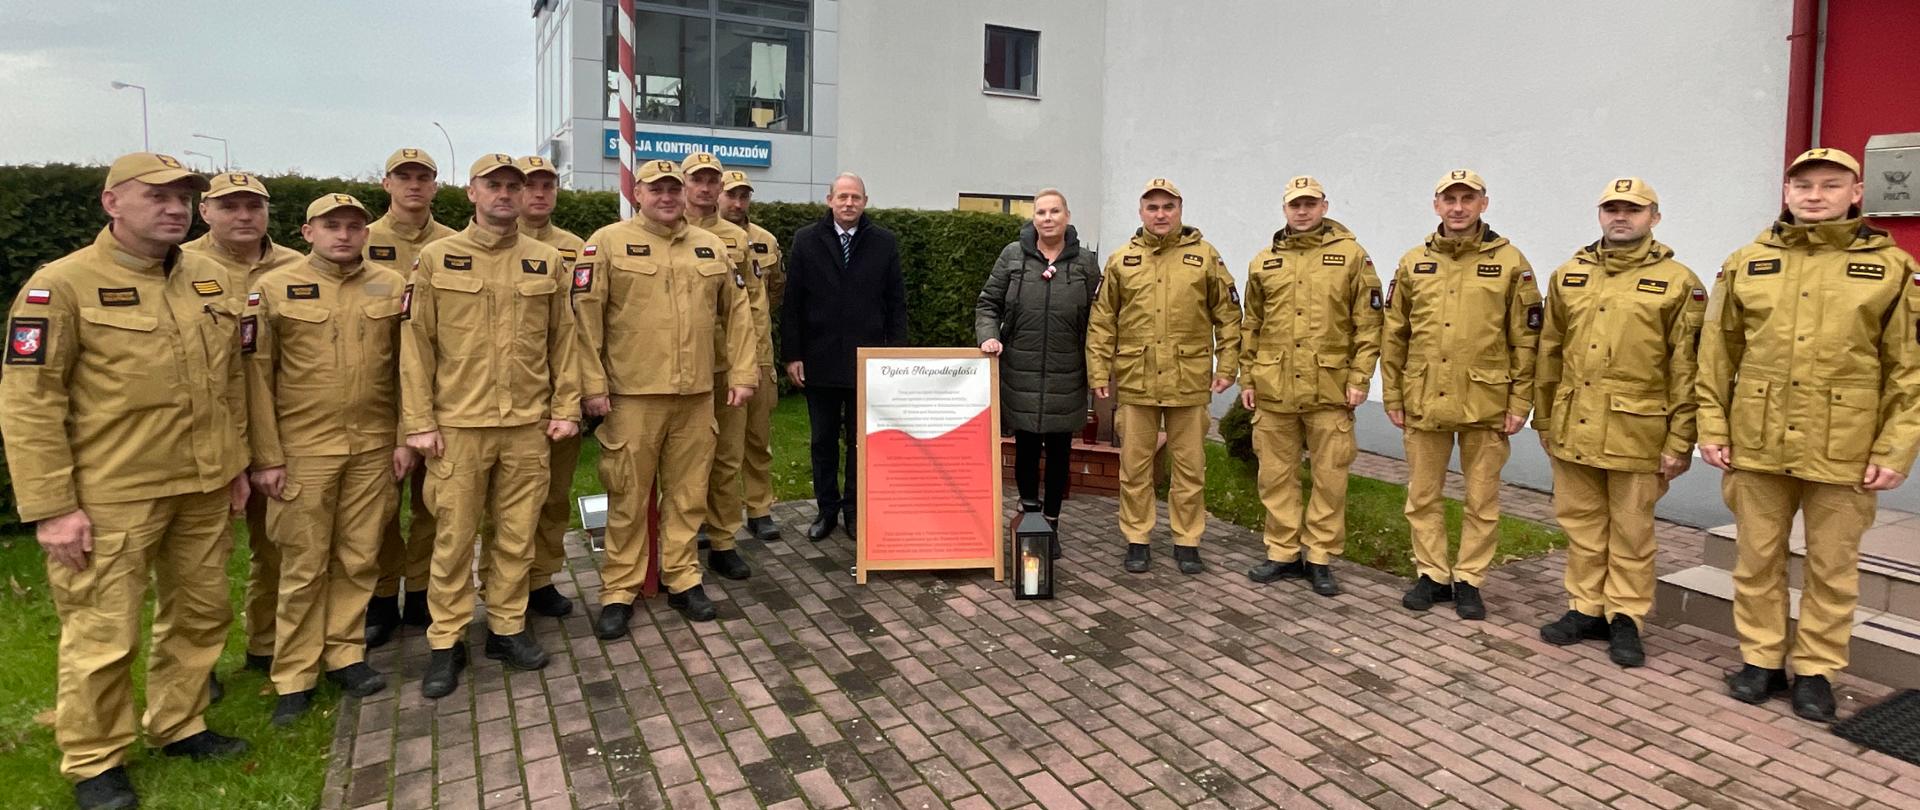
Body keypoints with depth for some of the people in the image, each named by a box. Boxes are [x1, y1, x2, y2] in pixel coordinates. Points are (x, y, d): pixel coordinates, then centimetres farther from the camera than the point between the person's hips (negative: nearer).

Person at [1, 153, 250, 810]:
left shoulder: (211, 279, 7)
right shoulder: (62, 285, -10)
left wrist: (237, 462, 13)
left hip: (203, 491, 6)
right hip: (111, 500, -6)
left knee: (201, 613, 16)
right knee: (104, 636, 4)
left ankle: (179, 726, 36)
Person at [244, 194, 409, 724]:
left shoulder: (392, 287, 3)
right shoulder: (274, 290, -3)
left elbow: (406, 367, 6)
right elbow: (258, 376, -3)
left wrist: (405, 438, 2)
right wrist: (266, 457, -5)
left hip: (374, 447, 2)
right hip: (303, 450, -2)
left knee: (359, 560, 10)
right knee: (304, 567, 5)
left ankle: (345, 654, 26)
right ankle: (295, 677, 18)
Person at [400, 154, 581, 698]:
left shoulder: (545, 261, 6)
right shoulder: (437, 259, 0)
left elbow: (563, 340, 8)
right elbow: (416, 345, -1)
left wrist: (566, 407, 3)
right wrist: (419, 422, -5)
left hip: (528, 427, 2)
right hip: (458, 427, -2)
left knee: (518, 536, 10)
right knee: (453, 539, 6)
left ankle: (508, 628, 26)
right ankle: (446, 642, 20)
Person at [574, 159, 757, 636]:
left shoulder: (711, 248, 11)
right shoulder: (607, 243, -2)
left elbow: (737, 313, 13)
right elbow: (586, 317, -6)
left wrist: (742, 373, 8)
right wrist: (593, 385, -10)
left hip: (697, 396, 4)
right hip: (632, 395, -3)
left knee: (688, 493, 11)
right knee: (628, 497, 5)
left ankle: (682, 579, 25)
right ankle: (620, 590, 18)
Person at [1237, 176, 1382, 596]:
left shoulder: (1351, 255, 1)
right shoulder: (1264, 262, 9)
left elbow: (1367, 323, -1)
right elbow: (1251, 326, 13)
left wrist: (1359, 378, -7)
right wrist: (1247, 379, 9)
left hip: (1330, 390, -2)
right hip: (1273, 389, 3)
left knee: (1330, 478, 4)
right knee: (1277, 475, 9)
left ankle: (1319, 558, 17)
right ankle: (1283, 553, 22)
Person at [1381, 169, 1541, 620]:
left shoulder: (1509, 262, -1)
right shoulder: (1413, 263, 5)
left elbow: (1525, 340, -1)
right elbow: (1393, 336, 8)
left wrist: (1520, 402, -4)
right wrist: (1393, 397, 5)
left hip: (1485, 404, -2)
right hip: (1424, 403, 2)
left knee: (1482, 500, 8)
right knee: (1422, 496, 10)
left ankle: (1469, 581, 22)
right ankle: (1432, 575, 24)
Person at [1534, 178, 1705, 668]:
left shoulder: (1678, 282, -2)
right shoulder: (1568, 276, 9)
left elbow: (1686, 369, -5)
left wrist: (1680, 441, -7)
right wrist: (1544, 420, 12)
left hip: (1635, 434, -4)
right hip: (1572, 429, 4)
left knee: (1630, 532, 7)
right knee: (1582, 526, 12)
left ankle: (1626, 619, 20)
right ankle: (1586, 609, 24)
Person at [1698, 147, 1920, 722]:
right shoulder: (1746, 264, 5)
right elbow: (1717, 354, 6)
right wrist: (1713, 427, 1)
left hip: (1844, 452, -1)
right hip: (1757, 445, 1)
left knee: (1833, 569, 9)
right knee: (1757, 560, 10)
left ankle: (1815, 670, 24)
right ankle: (1760, 659, 24)